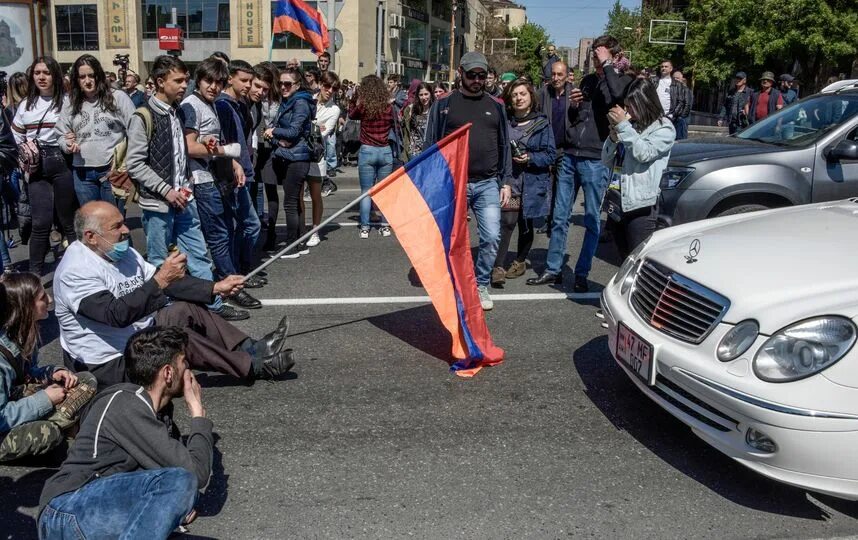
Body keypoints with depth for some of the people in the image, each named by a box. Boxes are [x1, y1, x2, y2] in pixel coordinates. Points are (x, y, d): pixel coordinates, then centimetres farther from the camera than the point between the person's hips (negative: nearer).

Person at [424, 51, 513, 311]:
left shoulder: (495, 106, 12)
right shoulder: (443, 104, 4)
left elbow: (504, 146, 14)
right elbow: (430, 145, 3)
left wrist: (506, 181, 6)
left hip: (488, 184, 2)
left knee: (491, 237, -7)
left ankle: (481, 285, 12)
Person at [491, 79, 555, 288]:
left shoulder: (542, 123, 1)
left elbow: (551, 155, -1)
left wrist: (530, 158, -16)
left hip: (531, 184, 0)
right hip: (507, 182, 0)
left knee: (526, 224, 12)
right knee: (507, 222, -15)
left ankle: (519, 261, 30)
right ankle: (498, 267, -17)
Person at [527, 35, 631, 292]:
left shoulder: (622, 81, -1)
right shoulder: (587, 80, 16)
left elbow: (618, 95, -27)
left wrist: (607, 65, -16)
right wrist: (572, 105, 3)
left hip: (595, 160, -5)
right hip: (569, 157, 5)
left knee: (592, 221, 3)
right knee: (560, 217, 8)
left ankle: (582, 274, 12)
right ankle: (553, 270, 17)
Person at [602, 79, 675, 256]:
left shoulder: (664, 128, -1)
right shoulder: (631, 125, 15)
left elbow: (644, 153, -18)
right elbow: (606, 161, 14)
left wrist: (623, 126, -16)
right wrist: (614, 137, -4)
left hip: (640, 207, -6)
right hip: (616, 203, 6)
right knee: (625, 260, 16)